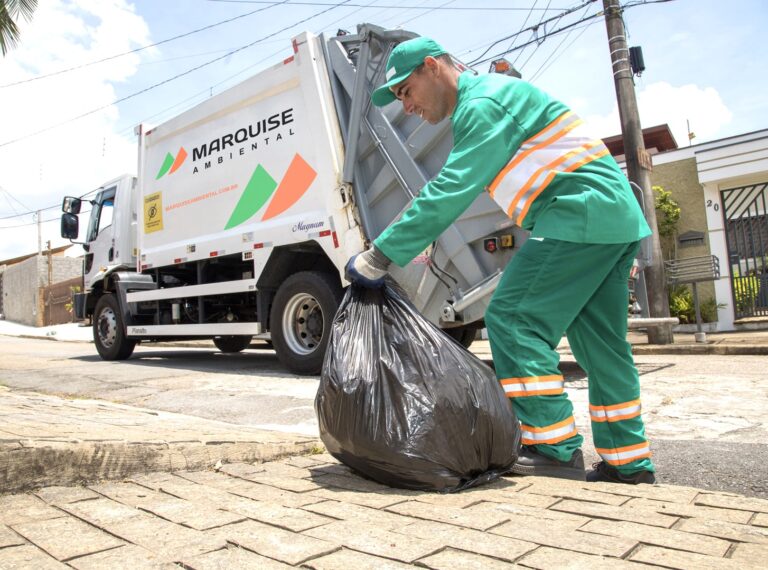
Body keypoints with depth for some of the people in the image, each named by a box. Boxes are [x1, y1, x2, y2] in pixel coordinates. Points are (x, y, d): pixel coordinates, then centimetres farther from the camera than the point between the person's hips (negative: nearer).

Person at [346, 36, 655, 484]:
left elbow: (450, 192, -21)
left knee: (513, 318, -11)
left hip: (581, 213, -11)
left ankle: (556, 450, -7)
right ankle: (629, 463, 18)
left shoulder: (483, 103, -10)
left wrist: (381, 255, -19)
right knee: (601, 344, 11)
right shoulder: (494, 95, 24)